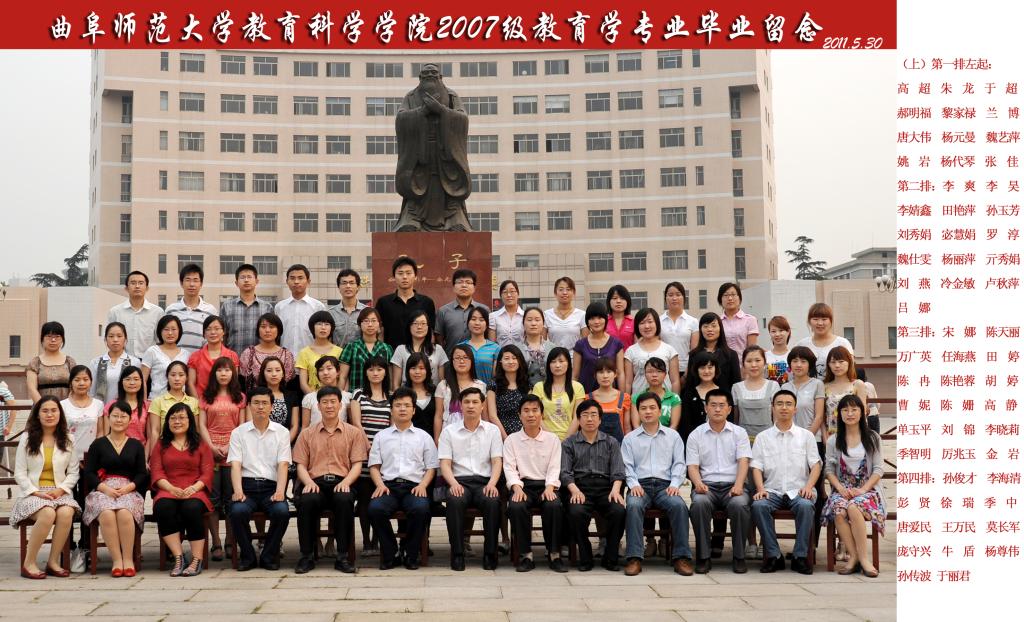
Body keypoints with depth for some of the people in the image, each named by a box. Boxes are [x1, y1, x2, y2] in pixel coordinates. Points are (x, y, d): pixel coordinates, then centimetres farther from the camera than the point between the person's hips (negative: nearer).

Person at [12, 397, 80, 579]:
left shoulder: (68, 440, 11)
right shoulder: (27, 438, 6)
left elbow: (73, 472, 9)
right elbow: (20, 473, 3)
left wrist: (61, 489, -9)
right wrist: (36, 492, -11)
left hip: (60, 492, 2)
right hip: (32, 492, -2)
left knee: (66, 513, -33)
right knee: (48, 514, -35)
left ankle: (53, 561, -17)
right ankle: (29, 563, -20)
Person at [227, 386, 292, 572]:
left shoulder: (282, 432, 11)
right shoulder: (238, 433, 11)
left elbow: (283, 465, 2)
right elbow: (235, 465, 1)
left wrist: (280, 491, -16)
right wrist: (238, 491, -18)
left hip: (271, 487, 0)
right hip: (247, 485, 0)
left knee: (282, 511, -31)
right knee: (237, 511, -32)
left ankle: (268, 556, -6)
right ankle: (247, 556, -7)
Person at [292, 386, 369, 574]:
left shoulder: (353, 432, 16)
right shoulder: (307, 434, 20)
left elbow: (357, 464, 8)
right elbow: (300, 465, 13)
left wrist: (346, 482, -13)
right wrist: (309, 482, -9)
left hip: (341, 483, -1)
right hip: (316, 484, 1)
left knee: (344, 500, -36)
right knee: (307, 501, -35)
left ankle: (342, 556, -25)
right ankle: (306, 556, -21)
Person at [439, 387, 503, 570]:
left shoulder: (492, 430, 13)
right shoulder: (449, 431, 11)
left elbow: (497, 462, 5)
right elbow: (445, 463, 4)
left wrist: (492, 483, -14)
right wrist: (453, 483, -16)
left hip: (484, 481, 0)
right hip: (459, 481, 0)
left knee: (493, 501, -33)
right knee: (455, 500, -35)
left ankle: (490, 552, -22)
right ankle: (457, 553, -26)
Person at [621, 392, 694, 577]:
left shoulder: (673, 436, 18)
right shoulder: (630, 438, 17)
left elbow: (679, 463, 11)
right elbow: (627, 466, 9)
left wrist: (675, 484, -6)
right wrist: (633, 484, -10)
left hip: (665, 485, 0)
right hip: (640, 485, 0)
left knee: (679, 505, -32)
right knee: (633, 505, -34)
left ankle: (681, 557, -28)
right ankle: (634, 558, -35)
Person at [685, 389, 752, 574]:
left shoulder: (739, 433, 12)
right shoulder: (695, 435, 12)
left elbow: (743, 461, 0)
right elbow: (692, 466, 4)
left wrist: (738, 485, -19)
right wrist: (698, 483, -18)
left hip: (733, 485, 0)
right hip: (706, 485, 0)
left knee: (740, 504, -34)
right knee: (699, 503, -34)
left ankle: (739, 556, -18)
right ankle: (704, 557, -23)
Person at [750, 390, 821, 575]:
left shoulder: (806, 436, 15)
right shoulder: (762, 437, 14)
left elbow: (816, 464, 7)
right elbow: (757, 467, 7)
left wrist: (808, 486, -11)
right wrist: (761, 488, -11)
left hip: (798, 491, 0)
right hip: (772, 491, 1)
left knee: (806, 506, -34)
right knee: (758, 506, -31)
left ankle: (800, 556, -23)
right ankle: (773, 555, -22)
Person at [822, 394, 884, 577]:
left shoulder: (873, 439, 8)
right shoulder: (834, 441, 12)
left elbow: (878, 470, 2)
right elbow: (829, 470, 7)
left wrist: (862, 490, -13)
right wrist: (841, 488, -12)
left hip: (867, 489, -2)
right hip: (842, 489, 2)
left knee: (853, 507, -36)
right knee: (838, 510, -33)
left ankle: (863, 557, -27)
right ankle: (855, 556, -23)